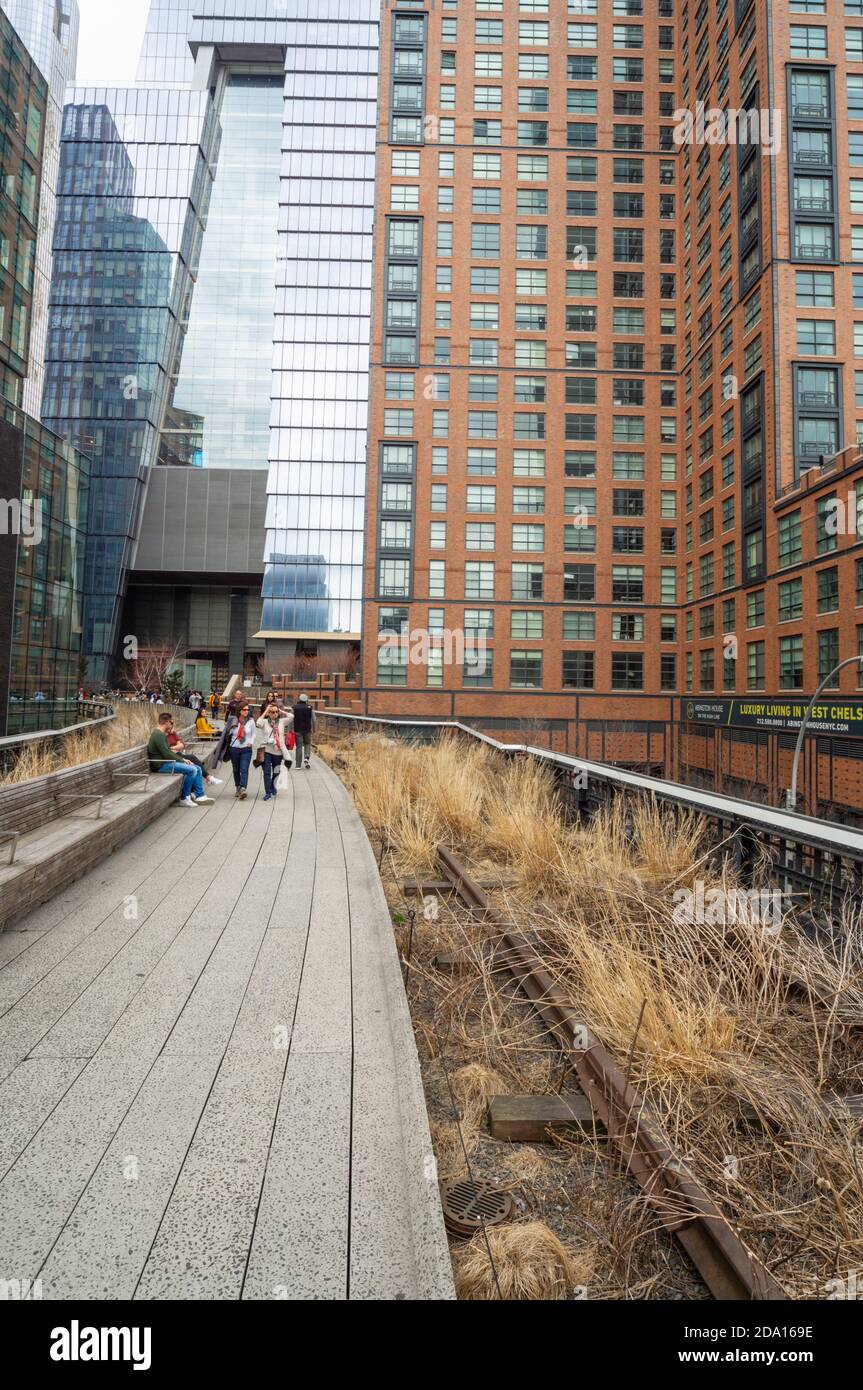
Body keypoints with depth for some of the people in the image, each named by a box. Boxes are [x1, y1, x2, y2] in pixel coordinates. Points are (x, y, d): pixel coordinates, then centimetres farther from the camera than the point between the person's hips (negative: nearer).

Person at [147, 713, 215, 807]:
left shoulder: (162, 734, 18)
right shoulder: (158, 735, -16)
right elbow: (166, 754, -21)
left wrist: (183, 759, 8)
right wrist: (182, 760, -10)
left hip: (166, 762, 11)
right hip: (161, 765, -11)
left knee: (197, 769, 3)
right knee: (192, 770, -23)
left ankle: (199, 796, -1)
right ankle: (184, 798, -13)